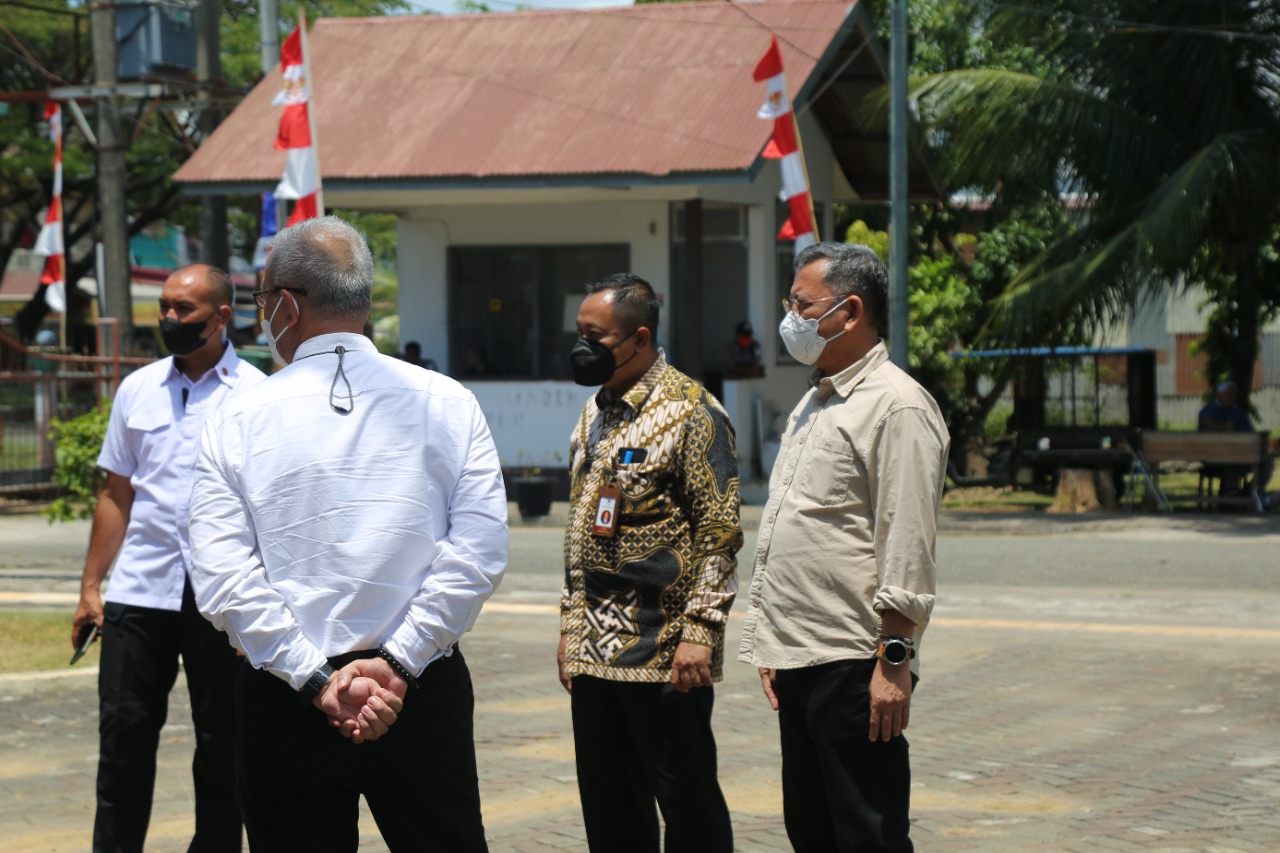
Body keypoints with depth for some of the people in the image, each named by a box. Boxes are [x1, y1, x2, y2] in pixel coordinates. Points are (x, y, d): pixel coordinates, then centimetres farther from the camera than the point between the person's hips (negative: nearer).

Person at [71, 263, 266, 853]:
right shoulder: (138, 389, 10)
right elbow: (116, 495, 14)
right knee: (123, 736, 2)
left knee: (222, 745, 6)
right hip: (138, 591, 3)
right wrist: (90, 587, 10)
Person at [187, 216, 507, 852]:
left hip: (284, 704, -1)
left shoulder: (239, 422, -2)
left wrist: (317, 680, -10)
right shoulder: (445, 404, 0)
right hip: (423, 697, 1)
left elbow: (221, 579, -11)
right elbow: (481, 551, -9)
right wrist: (397, 663, -10)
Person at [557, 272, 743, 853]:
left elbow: (719, 533, -13)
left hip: (665, 649, -8)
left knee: (685, 796, -1)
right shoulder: (594, 414, 15)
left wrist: (700, 631, -18)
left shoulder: (691, 412, -10)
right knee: (609, 805, 11)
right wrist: (570, 624, 17)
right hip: (595, 649, 8)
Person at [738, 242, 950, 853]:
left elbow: (907, 545, -17)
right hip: (800, 663, 10)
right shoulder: (812, 404, 19)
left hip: (855, 665, -10)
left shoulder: (897, 406, -11)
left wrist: (893, 658, -21)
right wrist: (769, 645, 20)